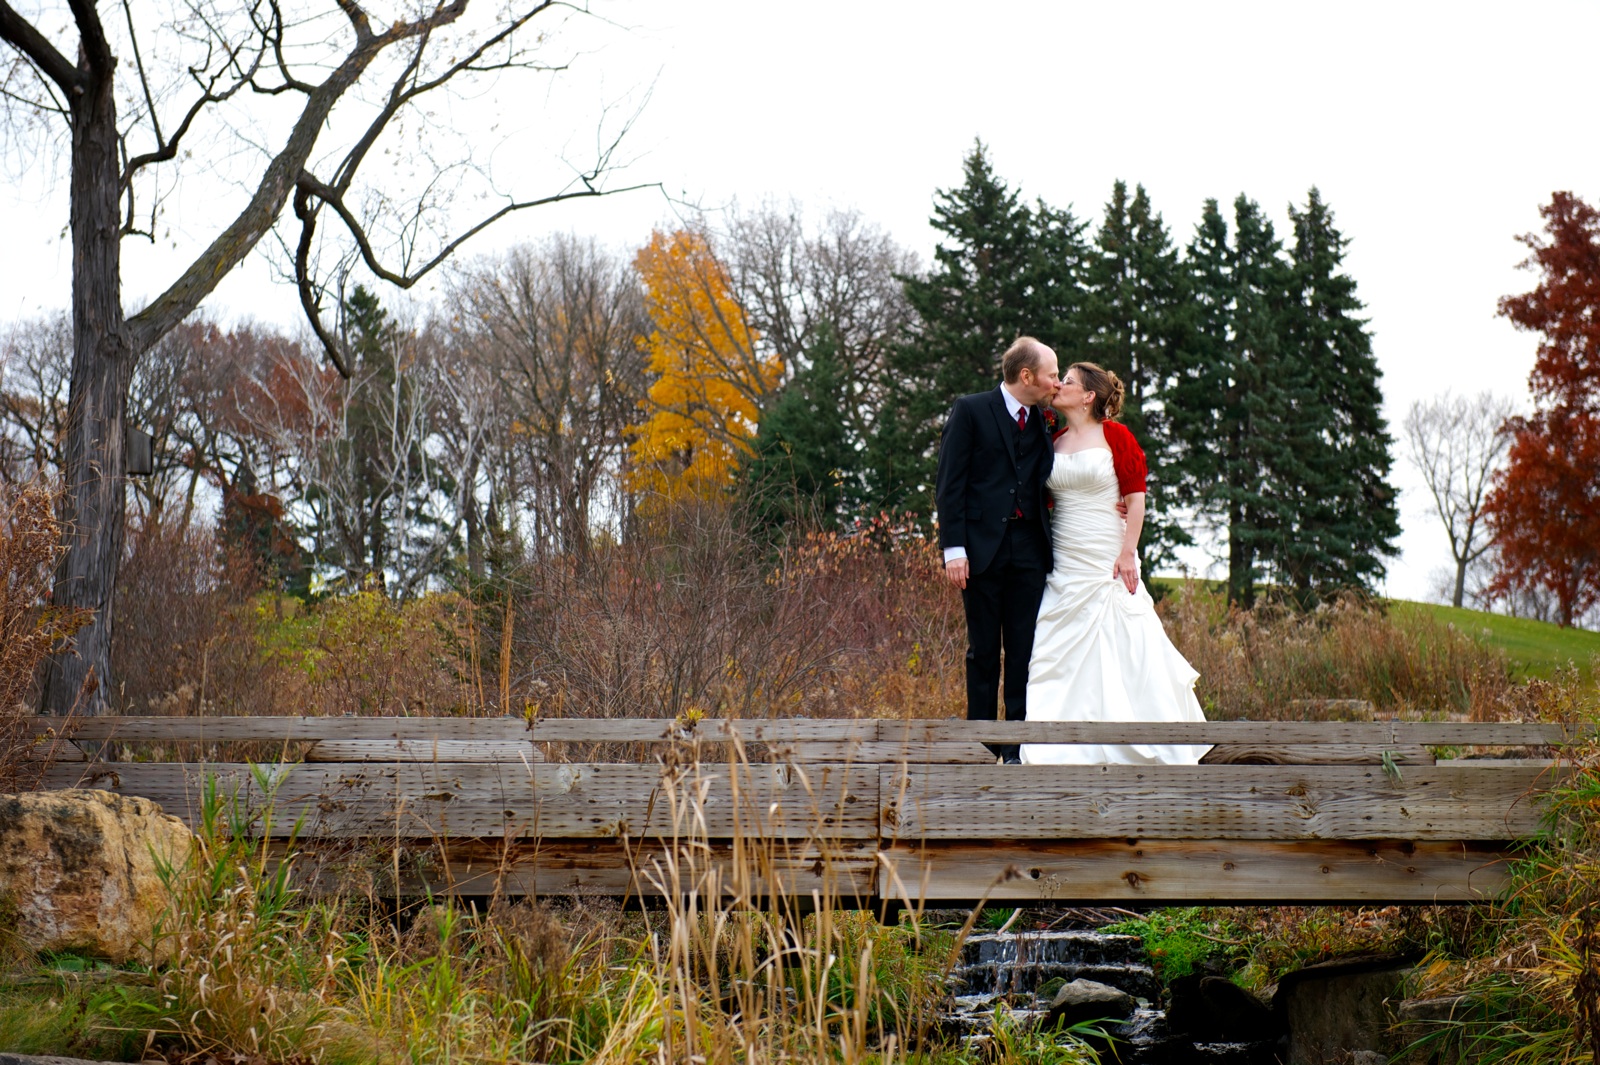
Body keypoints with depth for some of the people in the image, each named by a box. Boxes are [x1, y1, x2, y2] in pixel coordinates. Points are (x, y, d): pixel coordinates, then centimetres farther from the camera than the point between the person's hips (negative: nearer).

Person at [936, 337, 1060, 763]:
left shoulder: (1043, 421, 12)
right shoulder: (971, 410, -1)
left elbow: (1046, 483, 14)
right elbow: (950, 483, -4)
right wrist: (953, 549, -11)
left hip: (1028, 550, 4)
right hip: (983, 547, -3)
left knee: (1024, 652, 0)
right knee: (983, 651, 3)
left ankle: (1017, 746, 4)